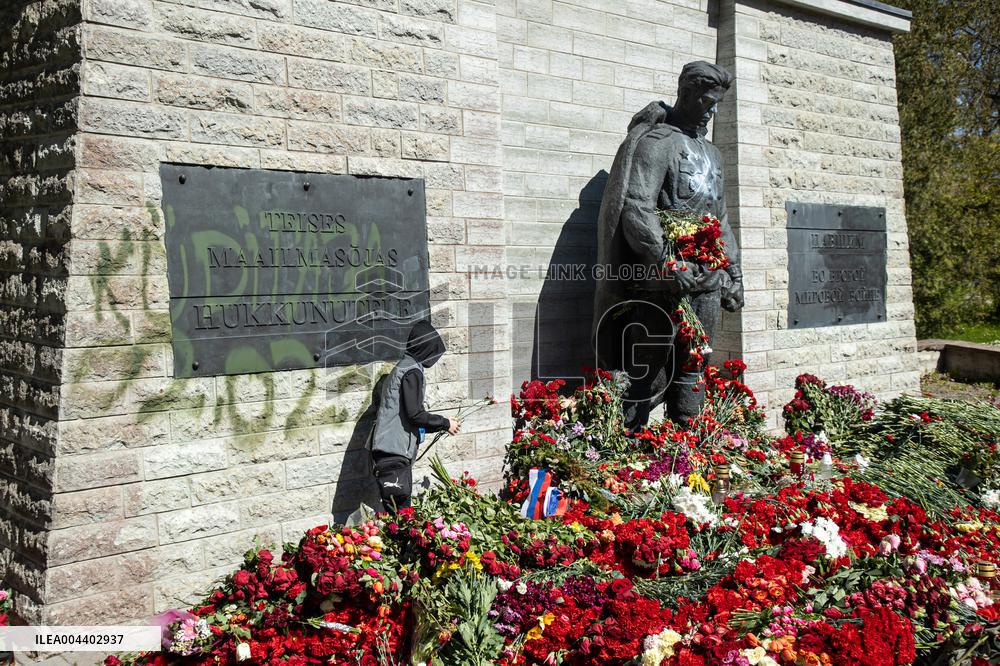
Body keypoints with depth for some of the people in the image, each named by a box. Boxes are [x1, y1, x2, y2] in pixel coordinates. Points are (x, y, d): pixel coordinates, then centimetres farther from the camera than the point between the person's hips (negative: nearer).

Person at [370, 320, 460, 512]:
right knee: (398, 511, -10)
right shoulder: (412, 371, -11)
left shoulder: (402, 367, 19)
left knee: (401, 510, 10)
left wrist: (440, 424, 21)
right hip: (395, 452, -10)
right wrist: (445, 423, -3)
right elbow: (414, 414, -17)